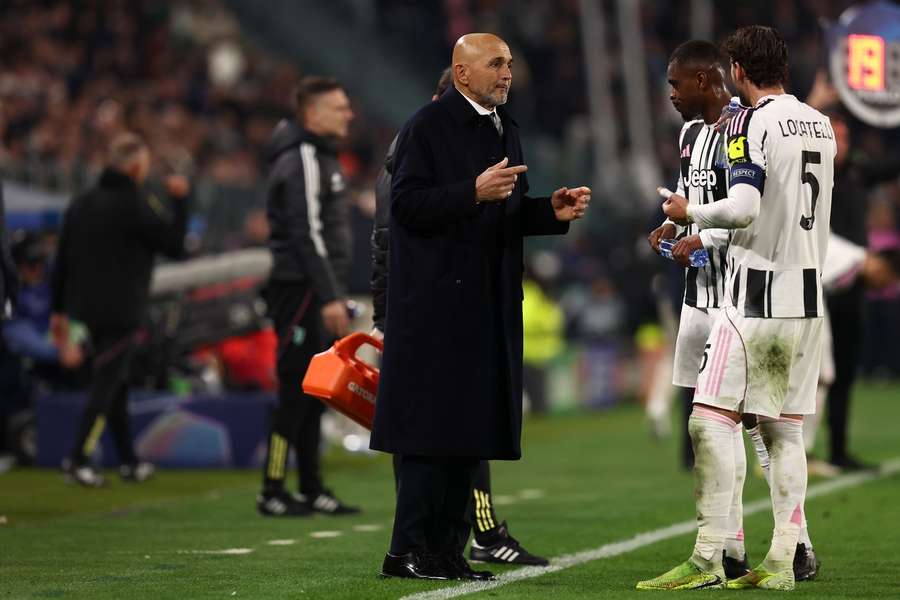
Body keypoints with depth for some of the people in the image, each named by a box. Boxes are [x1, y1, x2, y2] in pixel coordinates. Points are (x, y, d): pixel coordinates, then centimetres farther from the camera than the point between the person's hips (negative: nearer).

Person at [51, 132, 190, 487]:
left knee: (115, 385, 15)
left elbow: (62, 261, 12)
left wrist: (59, 310, 16)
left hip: (87, 308, 7)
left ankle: (129, 461, 21)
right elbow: (175, 245, -8)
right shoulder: (136, 203, -12)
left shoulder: (81, 204, 10)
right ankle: (78, 461, -10)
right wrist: (178, 201, 2)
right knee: (106, 385, -5)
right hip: (120, 312, -7)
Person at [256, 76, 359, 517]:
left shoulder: (320, 157, 19)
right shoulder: (302, 162, -13)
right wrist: (330, 297, -22)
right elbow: (308, 233, -20)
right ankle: (273, 493, -6)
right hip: (302, 291, -10)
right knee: (297, 393, -8)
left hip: (317, 294, 10)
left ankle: (311, 489, 16)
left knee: (314, 395, 11)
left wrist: (336, 294, 21)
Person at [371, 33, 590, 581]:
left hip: (489, 305, 8)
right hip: (437, 304, -8)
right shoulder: (428, 126, -8)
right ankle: (408, 551, -2)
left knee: (473, 429, 8)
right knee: (430, 428, -7)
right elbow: (407, 205, -15)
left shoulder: (506, 129, 16)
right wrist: (474, 192, -25)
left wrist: (552, 211, 4)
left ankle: (447, 549, 13)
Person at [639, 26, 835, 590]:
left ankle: (708, 559, -10)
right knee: (785, 430, 9)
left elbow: (743, 208, -21)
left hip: (757, 292, -7)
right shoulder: (821, 125, 13)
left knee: (713, 419, -6)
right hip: (808, 290, 7)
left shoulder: (752, 123, -11)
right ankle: (782, 561, 6)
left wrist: (690, 211, -3)